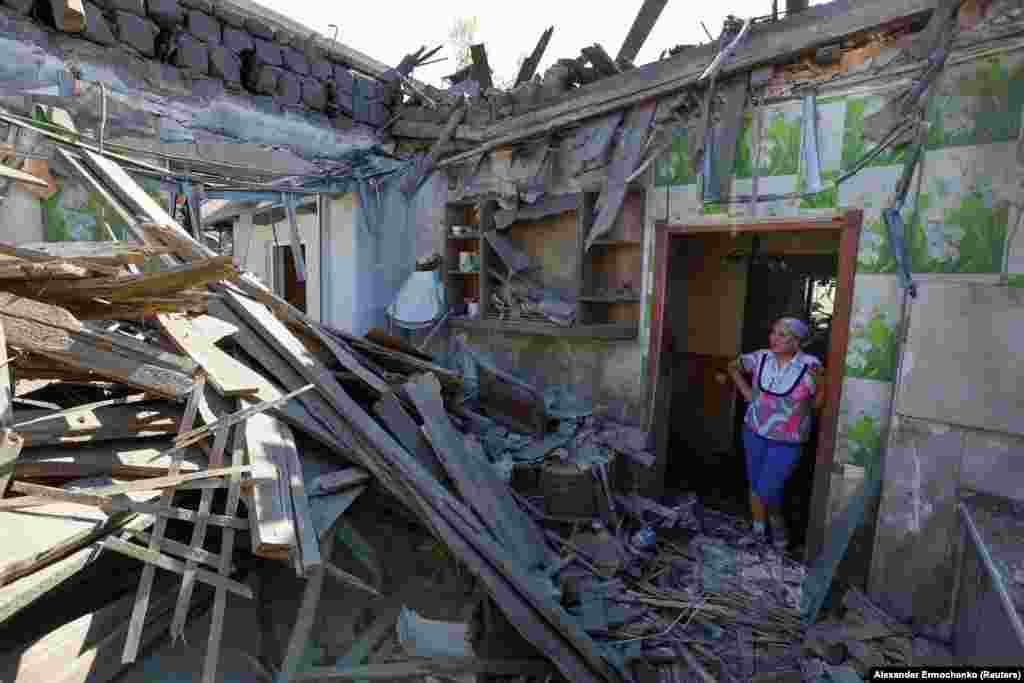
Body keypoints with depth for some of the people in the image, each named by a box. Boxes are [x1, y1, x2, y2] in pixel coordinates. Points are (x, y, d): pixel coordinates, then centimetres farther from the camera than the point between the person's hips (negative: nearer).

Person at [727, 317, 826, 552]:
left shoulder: (810, 365, -15)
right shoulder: (760, 358, -6)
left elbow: (818, 404, -8)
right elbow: (733, 367, 13)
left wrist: (820, 382, -24)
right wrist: (747, 392, 5)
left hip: (788, 441, -3)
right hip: (755, 433, 4)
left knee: (767, 490, -5)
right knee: (755, 486, 14)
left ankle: (777, 521, 28)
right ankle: (758, 533, 35)